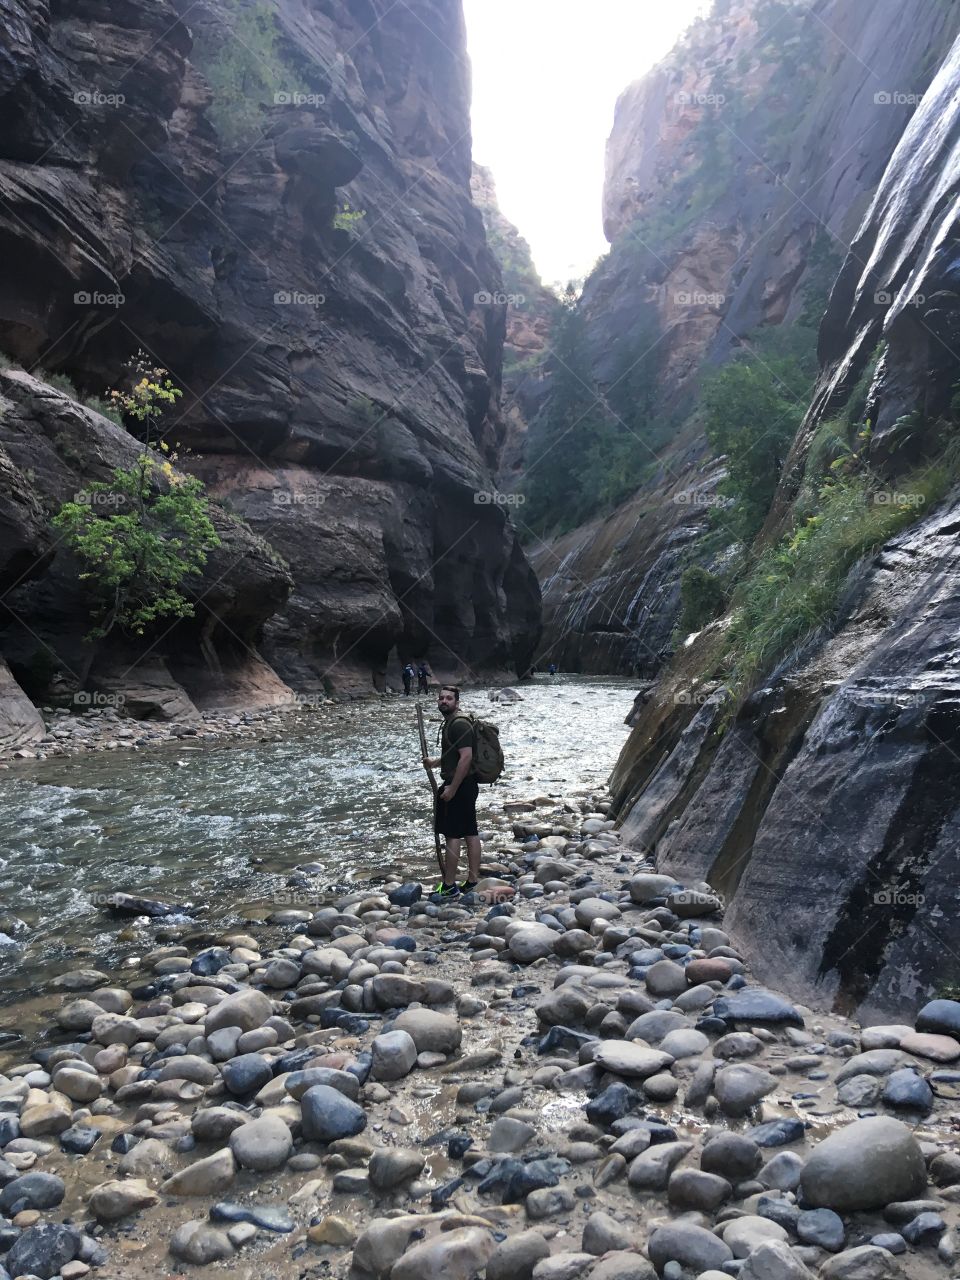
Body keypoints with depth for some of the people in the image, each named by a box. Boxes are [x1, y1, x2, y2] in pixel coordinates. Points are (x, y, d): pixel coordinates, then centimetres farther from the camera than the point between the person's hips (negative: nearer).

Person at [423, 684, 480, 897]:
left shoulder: (459, 724, -17)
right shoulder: (451, 722, 15)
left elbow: (466, 757, -25)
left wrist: (452, 788, -23)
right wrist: (435, 763, 13)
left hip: (459, 786, -10)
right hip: (466, 786, 10)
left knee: (452, 834, -4)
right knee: (470, 833, 11)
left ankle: (449, 886, 2)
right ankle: (472, 881, 16)